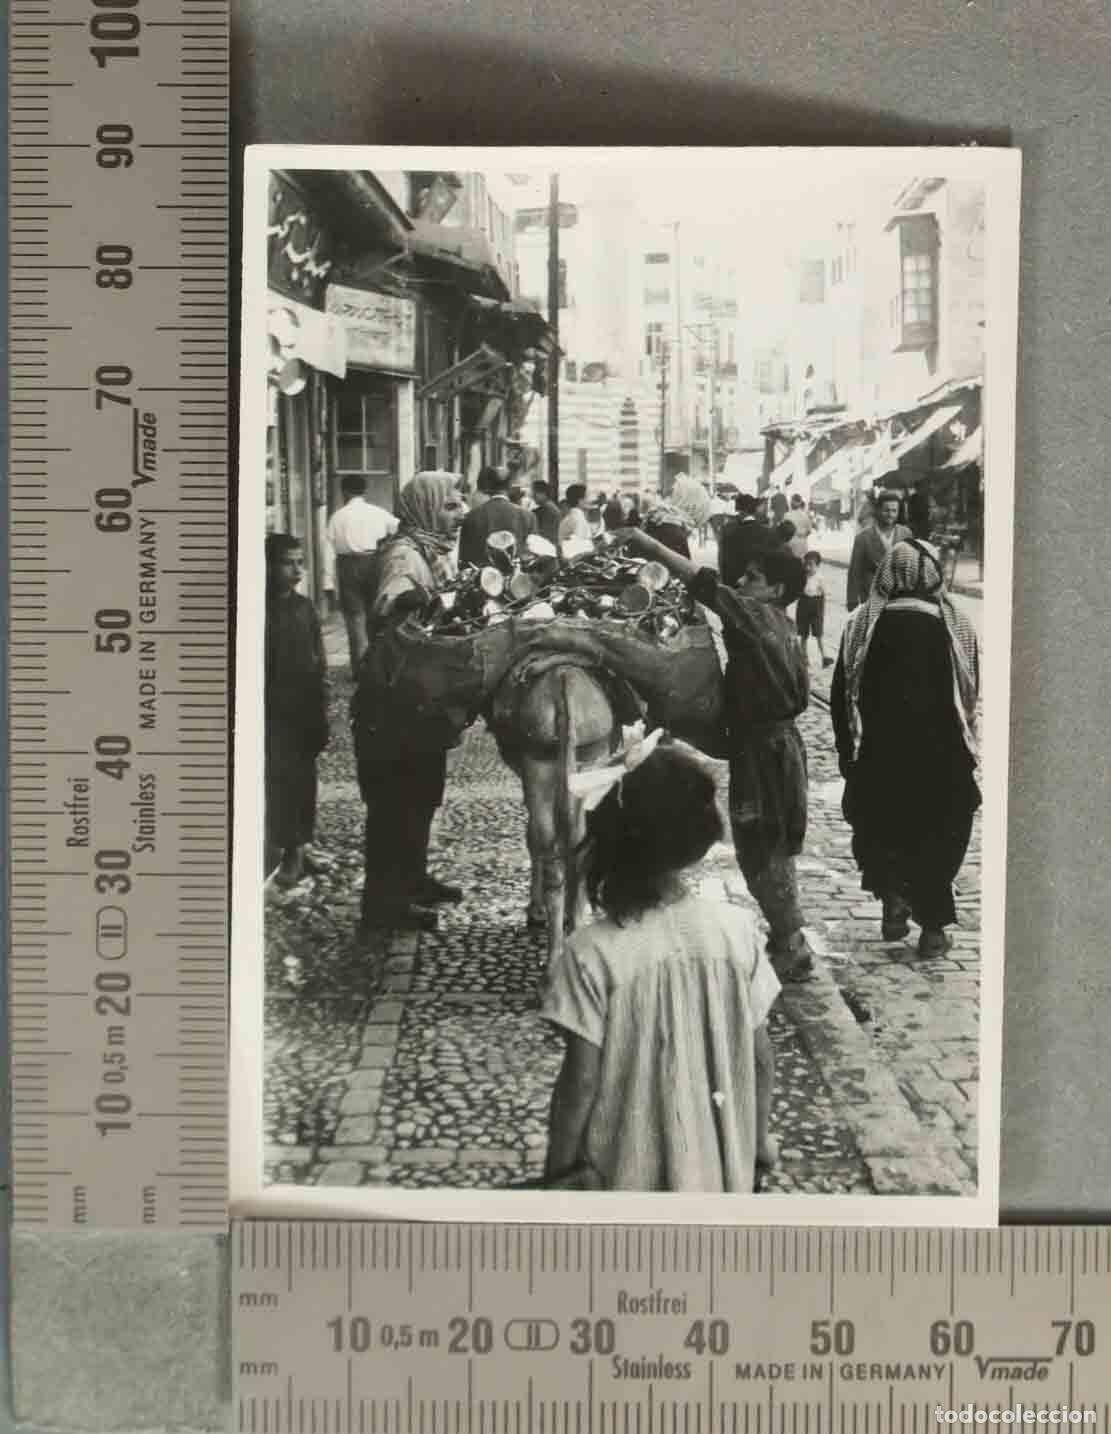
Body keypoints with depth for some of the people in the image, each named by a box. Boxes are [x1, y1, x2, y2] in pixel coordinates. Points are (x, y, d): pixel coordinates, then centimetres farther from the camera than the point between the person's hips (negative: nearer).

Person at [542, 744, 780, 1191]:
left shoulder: (593, 952, -24)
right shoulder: (737, 929, -15)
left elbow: (582, 1078, -17)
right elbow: (759, 1055, -5)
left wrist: (559, 1169, -1)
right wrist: (760, 1138, 12)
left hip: (628, 1170, -3)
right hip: (717, 1161, 3)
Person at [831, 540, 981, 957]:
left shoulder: (862, 626, -5)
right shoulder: (956, 627, -6)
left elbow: (840, 697, -2)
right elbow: (973, 696, 1)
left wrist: (847, 752, 7)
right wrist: (966, 750, 11)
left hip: (877, 756, 0)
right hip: (942, 759, 0)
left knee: (878, 832, 20)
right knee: (938, 839, 13)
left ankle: (891, 894, 2)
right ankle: (932, 928, 16)